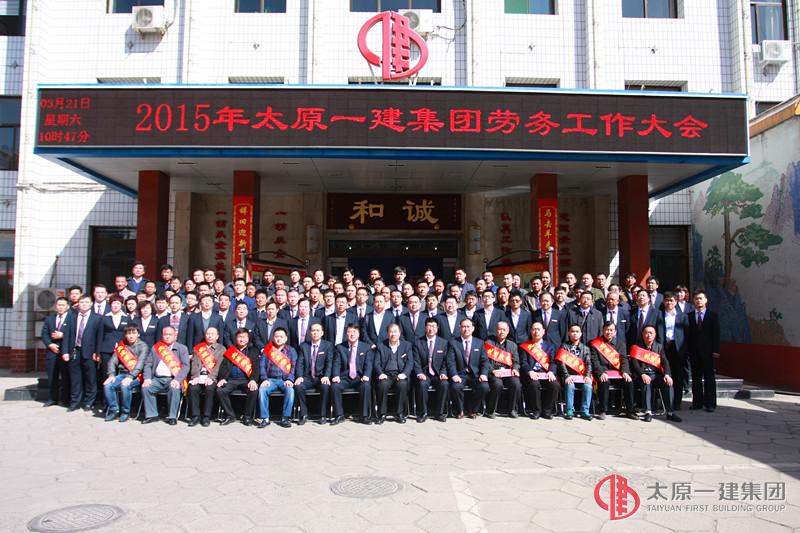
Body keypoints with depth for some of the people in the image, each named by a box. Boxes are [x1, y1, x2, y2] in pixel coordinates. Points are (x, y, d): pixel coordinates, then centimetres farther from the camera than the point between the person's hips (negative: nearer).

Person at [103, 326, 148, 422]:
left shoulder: (143, 346, 0)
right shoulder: (121, 346, 14)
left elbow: (140, 363, -13)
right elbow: (112, 361, 8)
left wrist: (130, 377, -25)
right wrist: (111, 374, -11)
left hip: (136, 376, -5)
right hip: (122, 374, 5)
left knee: (125, 385, -33)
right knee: (107, 385, -22)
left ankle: (125, 412, -14)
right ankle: (113, 409, -5)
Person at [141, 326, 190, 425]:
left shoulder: (182, 348, 9)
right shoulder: (155, 348, 19)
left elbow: (185, 366, -1)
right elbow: (148, 364, 13)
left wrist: (177, 380, -16)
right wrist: (147, 378, -5)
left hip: (172, 379, -3)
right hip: (157, 379, 3)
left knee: (174, 388, -32)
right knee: (145, 387, -22)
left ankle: (172, 417, -20)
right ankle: (151, 415, -10)